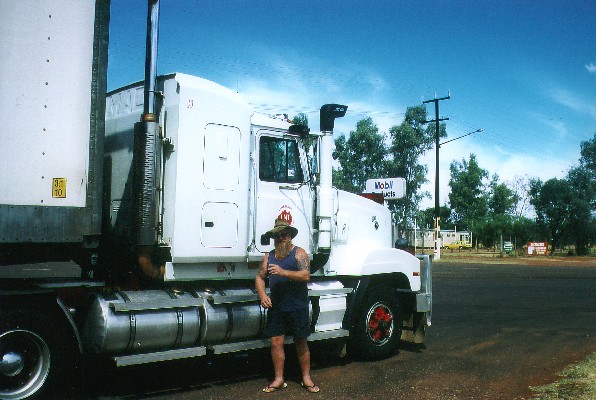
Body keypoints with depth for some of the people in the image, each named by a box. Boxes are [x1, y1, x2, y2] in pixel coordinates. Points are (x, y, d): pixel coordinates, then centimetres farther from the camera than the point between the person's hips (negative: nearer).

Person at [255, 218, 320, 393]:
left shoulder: (299, 253, -4)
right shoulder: (269, 256, 9)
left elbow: (306, 275, -18)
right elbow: (260, 277, 11)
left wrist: (283, 272, -29)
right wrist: (262, 295, -7)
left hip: (298, 307, -3)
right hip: (276, 307, 4)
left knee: (301, 342, 7)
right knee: (276, 342, 3)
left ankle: (306, 378, 20)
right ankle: (279, 379, 17)